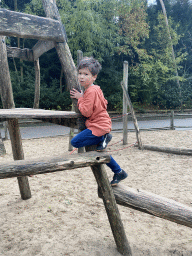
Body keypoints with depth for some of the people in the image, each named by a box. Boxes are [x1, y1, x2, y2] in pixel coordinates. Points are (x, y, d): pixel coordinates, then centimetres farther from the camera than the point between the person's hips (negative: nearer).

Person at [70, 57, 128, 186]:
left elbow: (86, 112, -21)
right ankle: (118, 172, 27)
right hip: (102, 125, 11)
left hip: (98, 127, -11)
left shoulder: (91, 91, -16)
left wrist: (80, 98, -8)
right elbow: (104, 104, 26)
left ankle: (103, 139, -8)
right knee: (100, 151, 21)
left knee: (75, 142, -14)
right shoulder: (95, 89, 15)